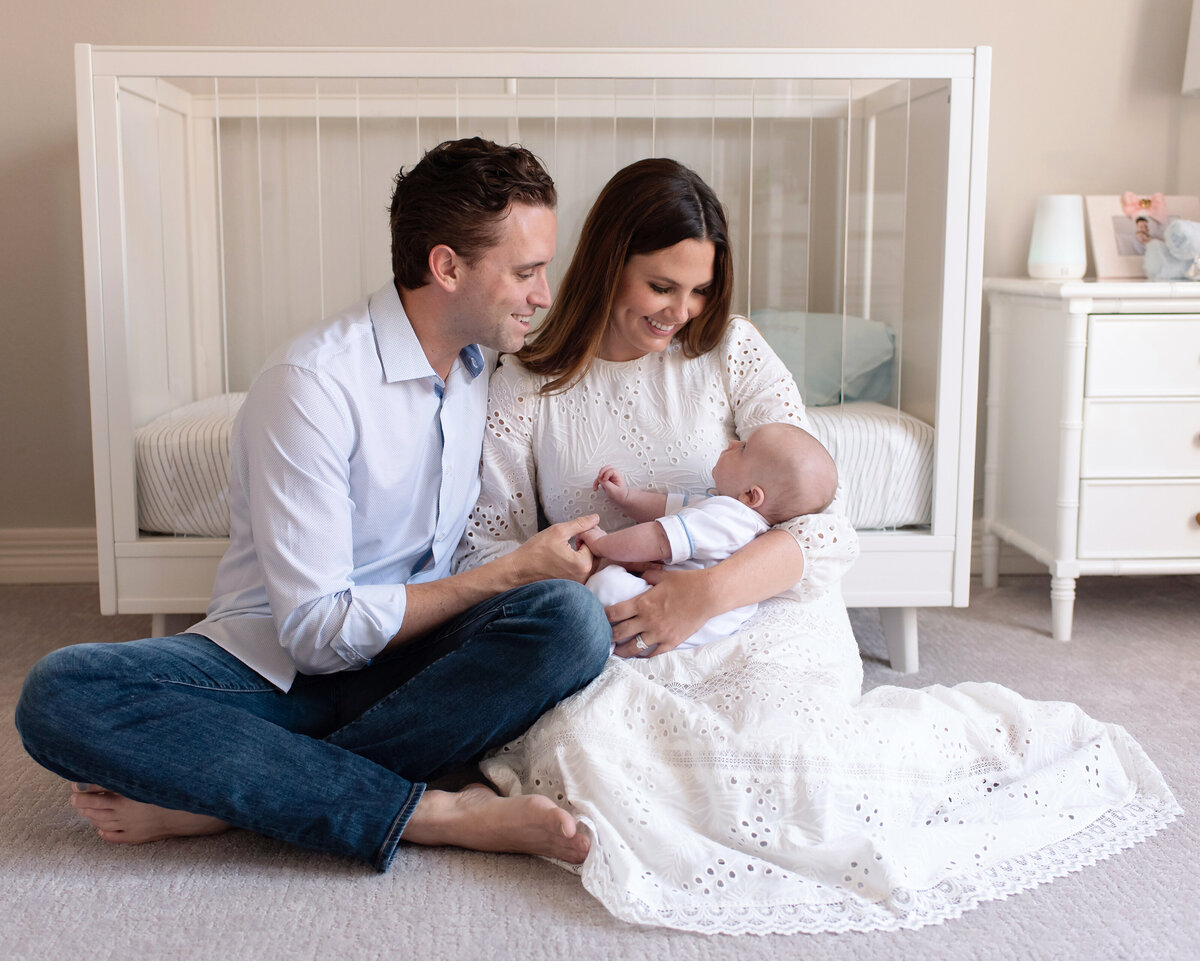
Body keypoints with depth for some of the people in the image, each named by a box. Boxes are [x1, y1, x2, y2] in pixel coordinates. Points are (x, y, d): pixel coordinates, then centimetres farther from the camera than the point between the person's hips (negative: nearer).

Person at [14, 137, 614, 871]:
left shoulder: (493, 363, 5)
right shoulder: (312, 384, -16)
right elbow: (319, 629, -18)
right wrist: (511, 575, -15)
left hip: (417, 658, 4)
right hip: (276, 667, -3)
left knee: (572, 619, -28)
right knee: (59, 693, -29)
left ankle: (218, 795, -22)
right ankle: (431, 812, -35)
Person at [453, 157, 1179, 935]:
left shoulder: (731, 352, 2)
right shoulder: (528, 384, 3)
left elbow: (827, 529, -6)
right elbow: (486, 542, 1)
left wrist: (705, 593, -22)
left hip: (762, 608, -1)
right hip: (609, 638, 2)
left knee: (763, 740, -34)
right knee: (585, 743, -32)